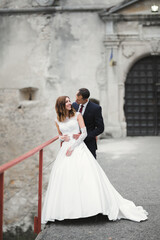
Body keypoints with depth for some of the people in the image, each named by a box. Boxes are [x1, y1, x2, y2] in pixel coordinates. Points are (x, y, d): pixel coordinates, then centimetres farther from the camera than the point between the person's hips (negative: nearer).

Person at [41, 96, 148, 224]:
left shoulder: (77, 115, 3)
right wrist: (62, 138, 0)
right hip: (65, 150, 4)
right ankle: (64, 209, 8)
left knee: (89, 177, -11)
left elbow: (84, 133, -5)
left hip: (79, 149, -3)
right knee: (63, 179, -3)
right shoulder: (58, 121, 12)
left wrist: (72, 146, -11)